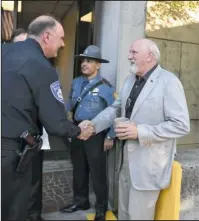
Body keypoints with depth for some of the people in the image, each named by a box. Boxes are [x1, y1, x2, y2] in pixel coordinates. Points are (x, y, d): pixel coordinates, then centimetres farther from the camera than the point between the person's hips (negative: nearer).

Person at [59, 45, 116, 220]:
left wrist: (110, 137, -12)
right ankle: (80, 201, 37)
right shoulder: (76, 82, 7)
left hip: (95, 133, -5)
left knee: (97, 172, 5)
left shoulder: (105, 87, -10)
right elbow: (70, 104, 12)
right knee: (79, 169, 17)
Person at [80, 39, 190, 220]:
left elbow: (181, 125, -19)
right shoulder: (131, 79, 10)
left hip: (148, 164, -7)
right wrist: (93, 124, -6)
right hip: (127, 158, 7)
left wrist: (139, 131, -24)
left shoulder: (169, 82, -14)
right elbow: (116, 108, 10)